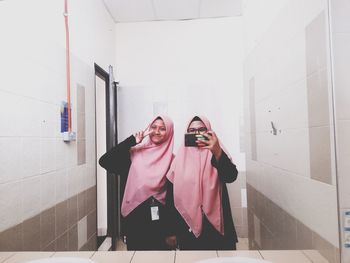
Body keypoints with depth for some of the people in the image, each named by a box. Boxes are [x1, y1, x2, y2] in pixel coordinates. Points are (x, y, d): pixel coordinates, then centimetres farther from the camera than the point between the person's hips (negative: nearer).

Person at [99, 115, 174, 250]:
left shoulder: (171, 160, -2)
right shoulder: (135, 153, -2)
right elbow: (104, 161, -13)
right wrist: (132, 141, -14)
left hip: (159, 219, 0)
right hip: (134, 217, 1)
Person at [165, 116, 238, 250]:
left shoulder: (217, 154, -1)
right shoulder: (180, 159, -1)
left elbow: (231, 177, -20)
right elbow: (171, 196, 1)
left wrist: (218, 153, -37)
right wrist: (171, 231, 2)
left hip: (216, 225, 0)